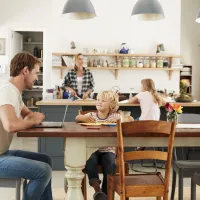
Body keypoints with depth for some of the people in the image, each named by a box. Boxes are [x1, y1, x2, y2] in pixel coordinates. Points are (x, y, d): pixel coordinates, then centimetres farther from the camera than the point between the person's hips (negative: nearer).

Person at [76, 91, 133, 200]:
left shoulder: (115, 116, 5)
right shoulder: (92, 115, 7)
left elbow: (130, 119, -3)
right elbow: (77, 118, -2)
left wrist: (117, 120, -19)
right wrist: (84, 117, -24)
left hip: (108, 150, 0)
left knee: (110, 165, -28)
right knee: (90, 160, -32)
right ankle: (97, 189, -26)